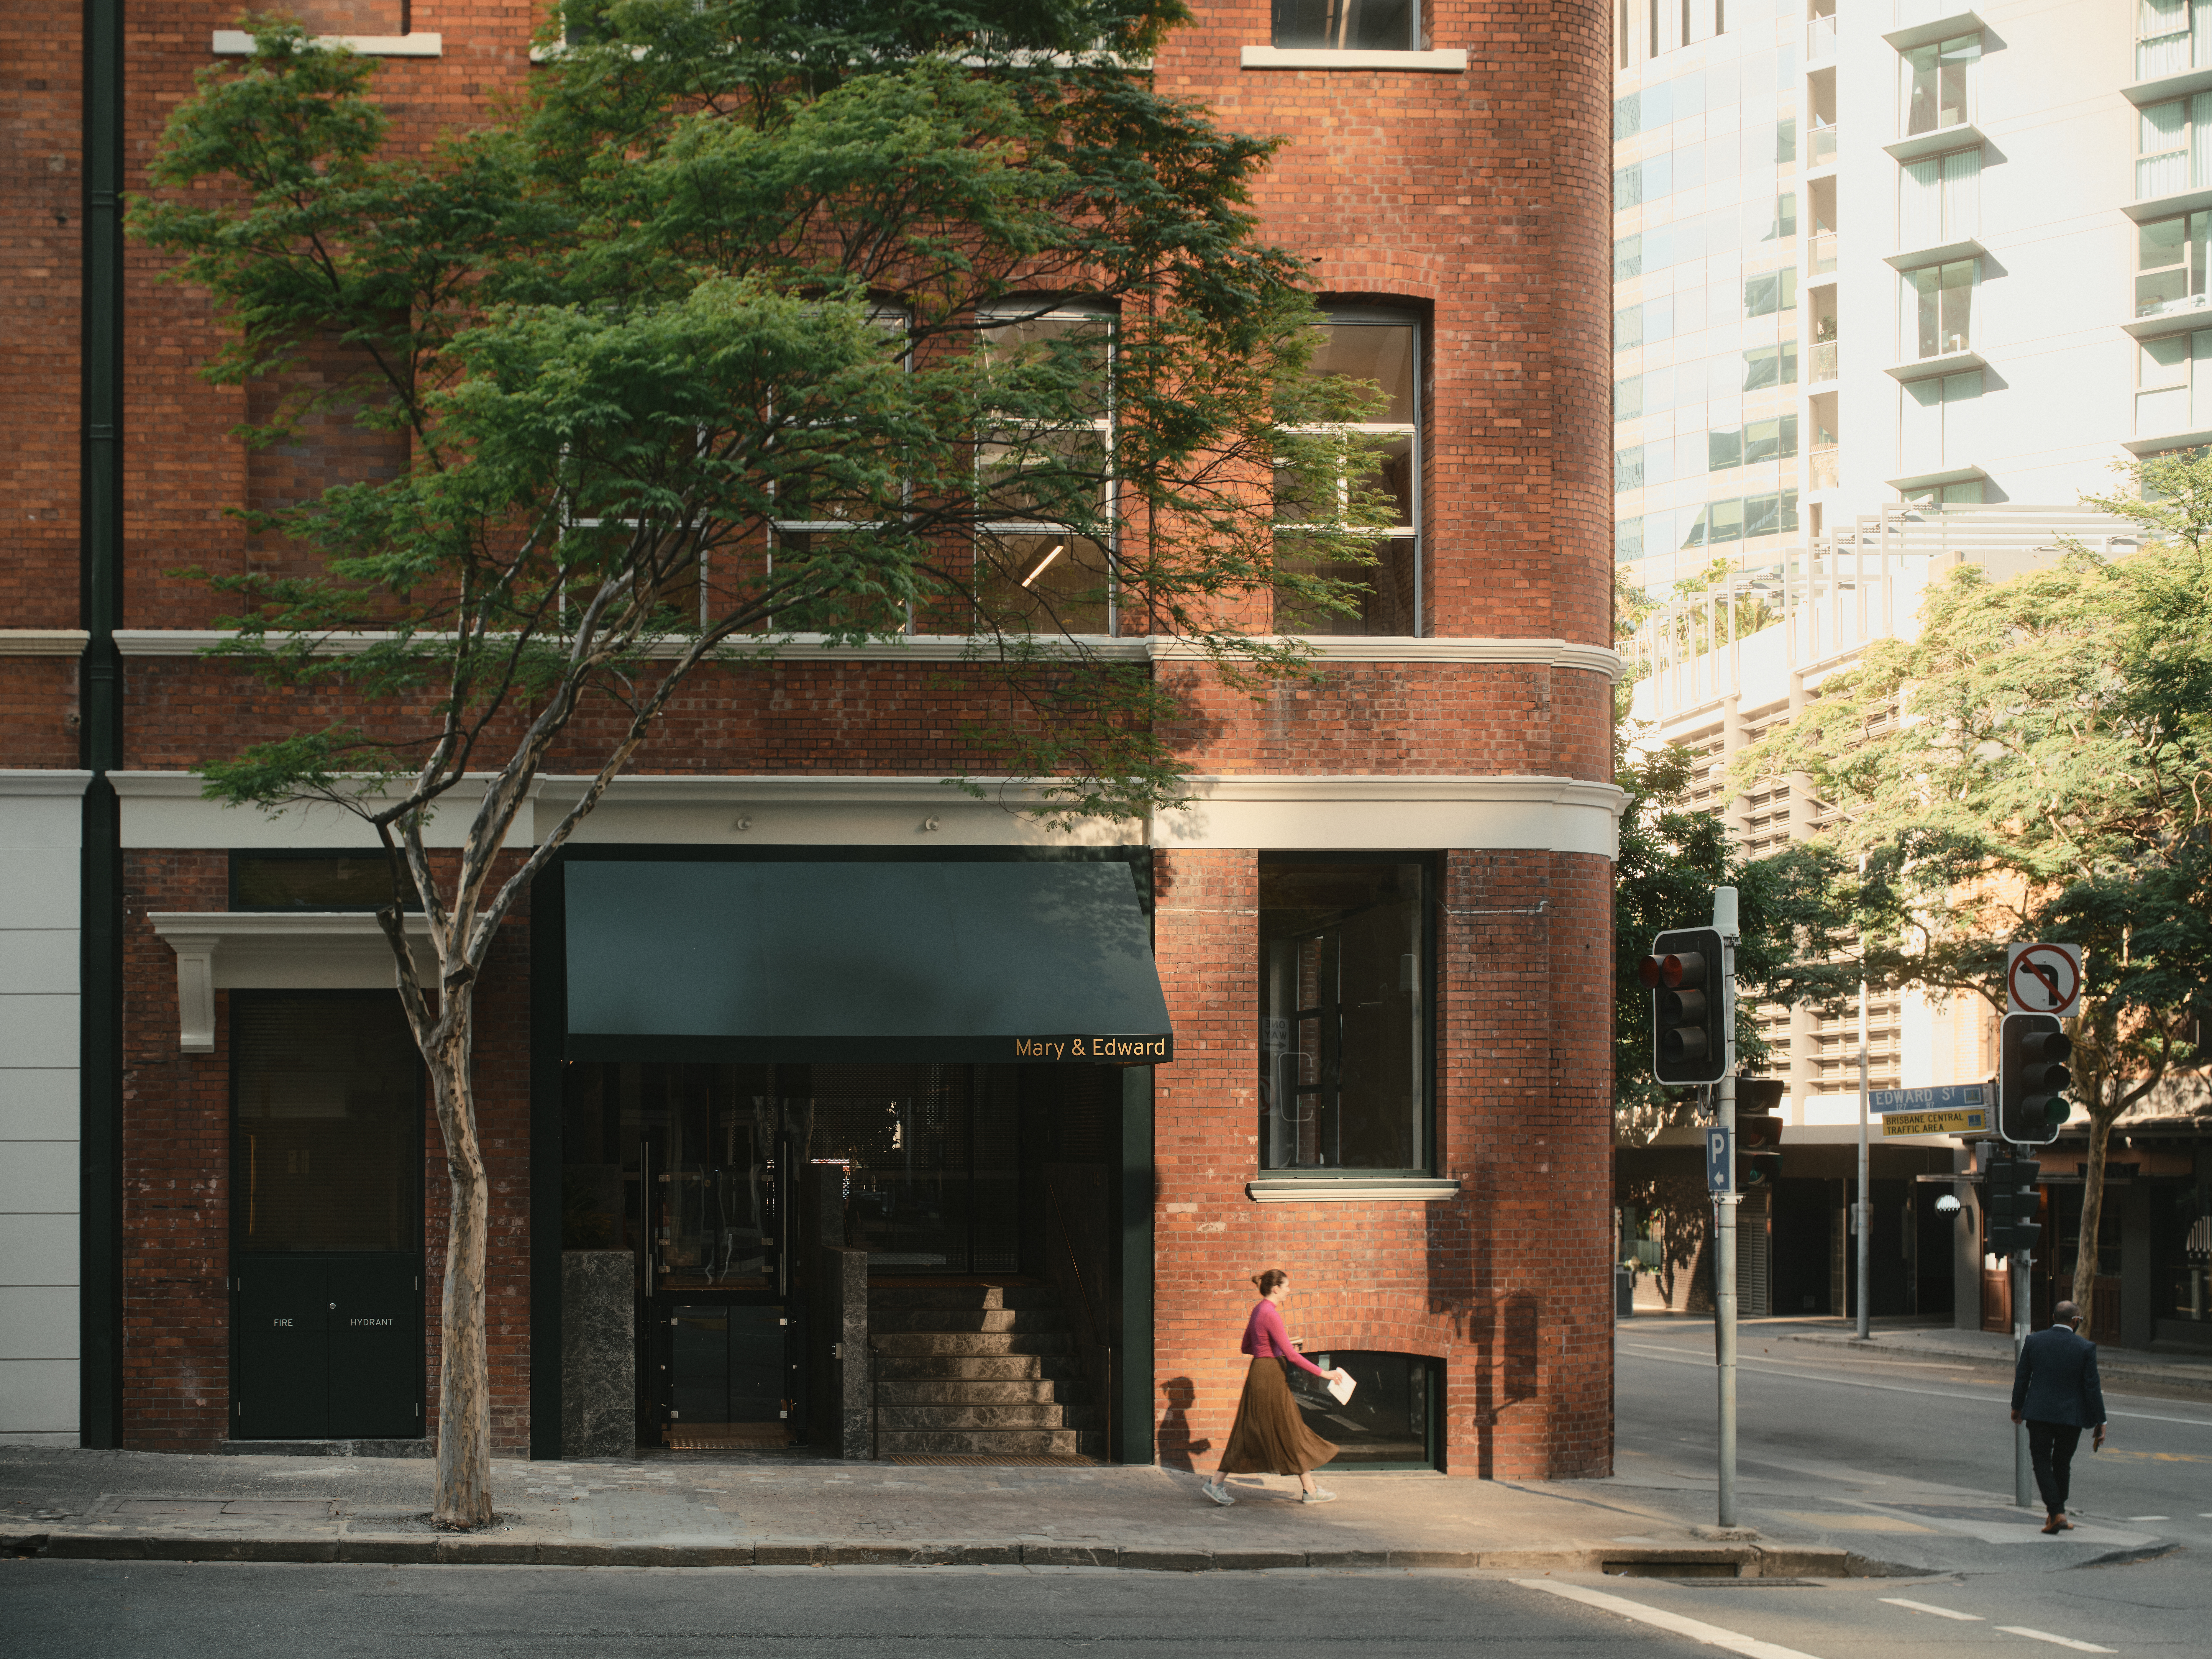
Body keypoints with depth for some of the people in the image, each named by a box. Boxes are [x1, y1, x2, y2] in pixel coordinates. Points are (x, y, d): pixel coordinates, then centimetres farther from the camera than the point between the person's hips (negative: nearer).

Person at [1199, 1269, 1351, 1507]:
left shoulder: (1259, 1310, 11)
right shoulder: (1271, 1315, -19)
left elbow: (1247, 1347, 21)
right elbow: (1291, 1355, -22)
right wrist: (1323, 1373, -19)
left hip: (1258, 1372, 9)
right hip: (1270, 1377, -9)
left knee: (1248, 1433, 12)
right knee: (1292, 1433, 0)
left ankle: (1216, 1483, 11)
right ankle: (1309, 1490, 7)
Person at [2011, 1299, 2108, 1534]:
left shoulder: (2034, 1342, -4)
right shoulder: (2085, 1348, -9)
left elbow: (2022, 1378, 3)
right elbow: (2092, 1388, -8)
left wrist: (2017, 1407, 18)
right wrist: (2100, 1422, -1)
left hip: (2039, 1413, 0)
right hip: (2071, 1416, 0)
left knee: (2042, 1462, 2)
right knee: (2062, 1463, 15)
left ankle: (2057, 1513, -12)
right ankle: (2055, 1513, 22)